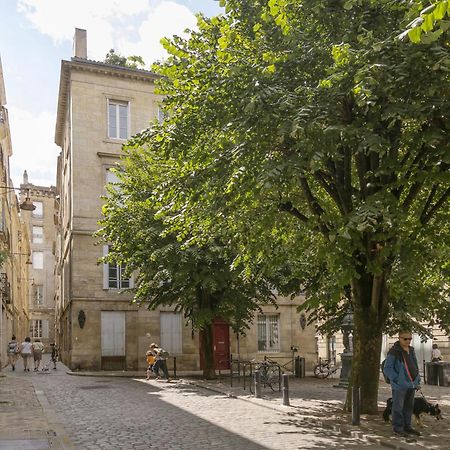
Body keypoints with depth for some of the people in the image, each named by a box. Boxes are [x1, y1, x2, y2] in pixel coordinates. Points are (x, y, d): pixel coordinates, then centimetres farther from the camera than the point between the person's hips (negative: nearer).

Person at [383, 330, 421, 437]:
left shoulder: (411, 351, 11)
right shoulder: (394, 352, -12)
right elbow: (387, 369, -12)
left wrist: (417, 380, 14)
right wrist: (396, 379, -18)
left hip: (411, 384, 8)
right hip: (400, 385, -7)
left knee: (409, 406, 16)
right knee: (398, 407, 0)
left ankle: (407, 426, 28)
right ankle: (397, 428, 9)